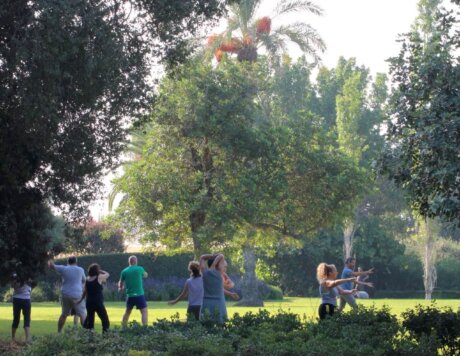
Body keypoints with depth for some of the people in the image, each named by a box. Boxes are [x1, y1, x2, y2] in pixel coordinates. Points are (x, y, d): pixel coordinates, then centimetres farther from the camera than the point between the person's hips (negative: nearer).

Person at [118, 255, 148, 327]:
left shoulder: (124, 271, 2)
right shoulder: (140, 269, -6)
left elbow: (121, 283, 16)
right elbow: (145, 275, 15)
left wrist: (120, 288, 38)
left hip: (130, 295, 4)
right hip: (139, 295, -4)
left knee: (127, 312, 20)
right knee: (144, 311, -3)